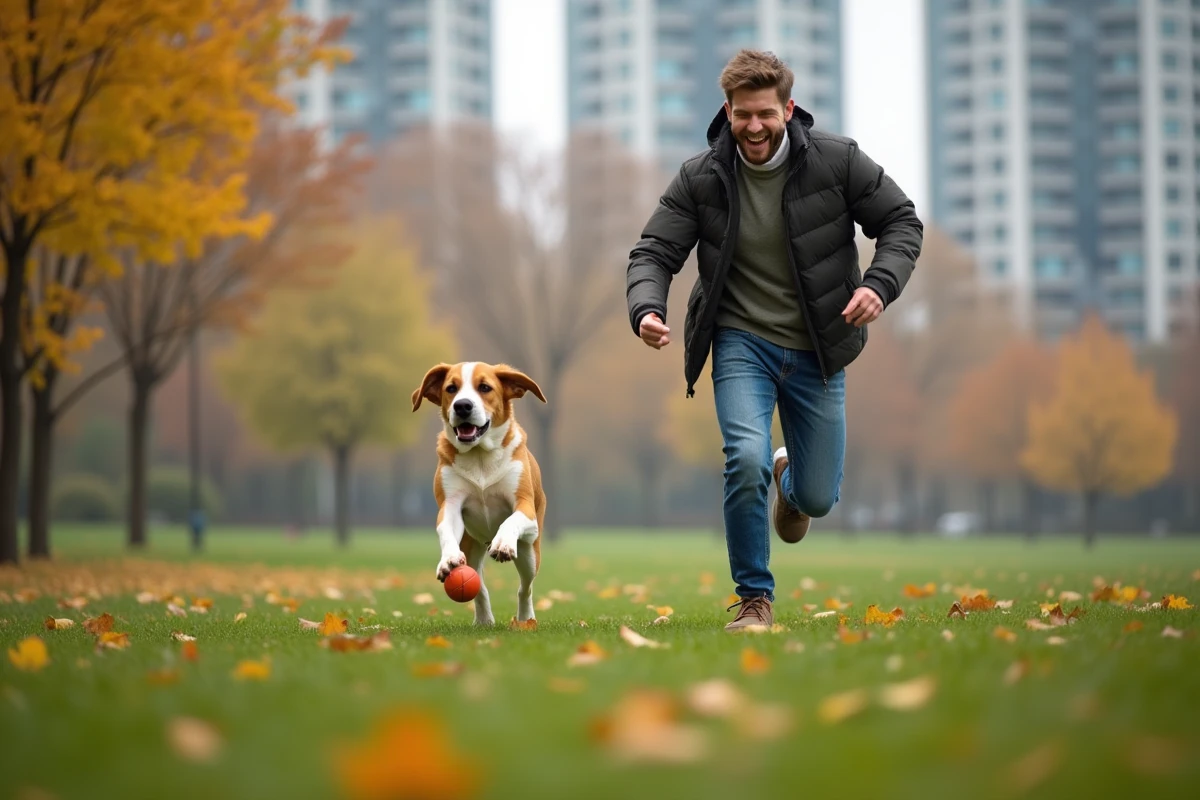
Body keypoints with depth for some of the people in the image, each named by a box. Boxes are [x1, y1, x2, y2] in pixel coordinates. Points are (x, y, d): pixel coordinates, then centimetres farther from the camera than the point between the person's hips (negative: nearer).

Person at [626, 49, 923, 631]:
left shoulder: (836, 161, -9)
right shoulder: (699, 179, -8)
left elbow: (902, 222, -1)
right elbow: (654, 253, -5)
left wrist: (880, 284, -19)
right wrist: (647, 309, -26)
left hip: (817, 351, 1)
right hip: (742, 342, -1)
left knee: (817, 498, 7)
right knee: (747, 460, -25)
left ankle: (790, 479, 49)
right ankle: (754, 600, -6)